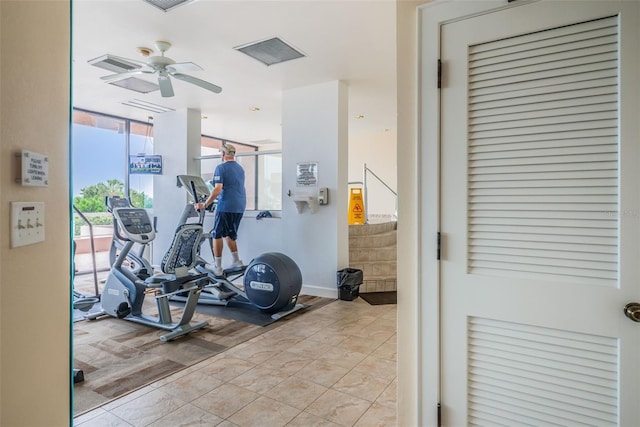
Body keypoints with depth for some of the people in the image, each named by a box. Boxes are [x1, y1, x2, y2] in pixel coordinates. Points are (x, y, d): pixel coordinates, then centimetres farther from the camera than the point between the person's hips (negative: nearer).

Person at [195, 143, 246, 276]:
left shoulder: (221, 168, -7)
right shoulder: (240, 169, 15)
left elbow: (217, 190, -17)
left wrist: (204, 205, -12)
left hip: (226, 206, -7)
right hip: (240, 207, 7)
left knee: (217, 235, 4)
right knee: (230, 234, 19)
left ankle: (217, 267, 7)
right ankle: (236, 261, 15)